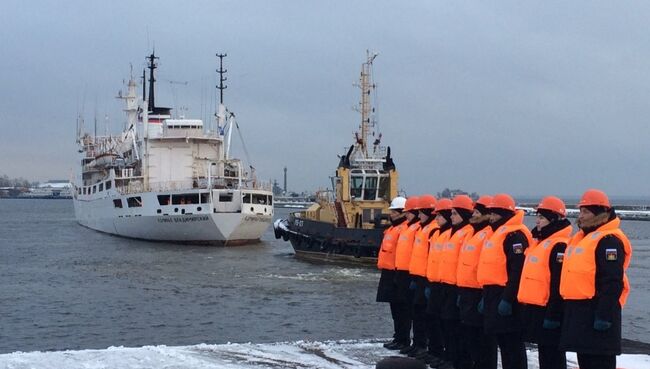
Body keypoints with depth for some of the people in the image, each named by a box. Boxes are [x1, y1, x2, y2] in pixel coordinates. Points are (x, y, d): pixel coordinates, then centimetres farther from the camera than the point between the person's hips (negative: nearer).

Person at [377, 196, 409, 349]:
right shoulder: (393, 228, 18)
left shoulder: (404, 228, -14)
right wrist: (383, 266, 22)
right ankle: (398, 337, 20)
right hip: (388, 271, 10)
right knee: (394, 307, 14)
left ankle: (400, 339, 1)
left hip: (397, 272, -10)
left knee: (398, 307, -5)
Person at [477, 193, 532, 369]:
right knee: (502, 342, 14)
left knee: (513, 344, -6)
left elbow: (517, 271, -21)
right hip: (494, 295, 10)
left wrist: (507, 299, -23)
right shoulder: (498, 233, 18)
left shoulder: (515, 235, -14)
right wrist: (486, 295, 22)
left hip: (506, 297, -10)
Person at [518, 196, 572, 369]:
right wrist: (527, 307, 22)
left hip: (548, 312, -10)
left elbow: (559, 285, -21)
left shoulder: (559, 246, -16)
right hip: (535, 310, 10)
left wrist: (553, 314, -23)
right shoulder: (540, 242, 16)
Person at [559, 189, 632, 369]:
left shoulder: (609, 240, -15)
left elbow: (612, 283, -21)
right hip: (578, 311, 10)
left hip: (596, 310, -10)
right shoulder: (582, 237, 17)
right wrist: (570, 309, 23)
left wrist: (604, 315, -24)